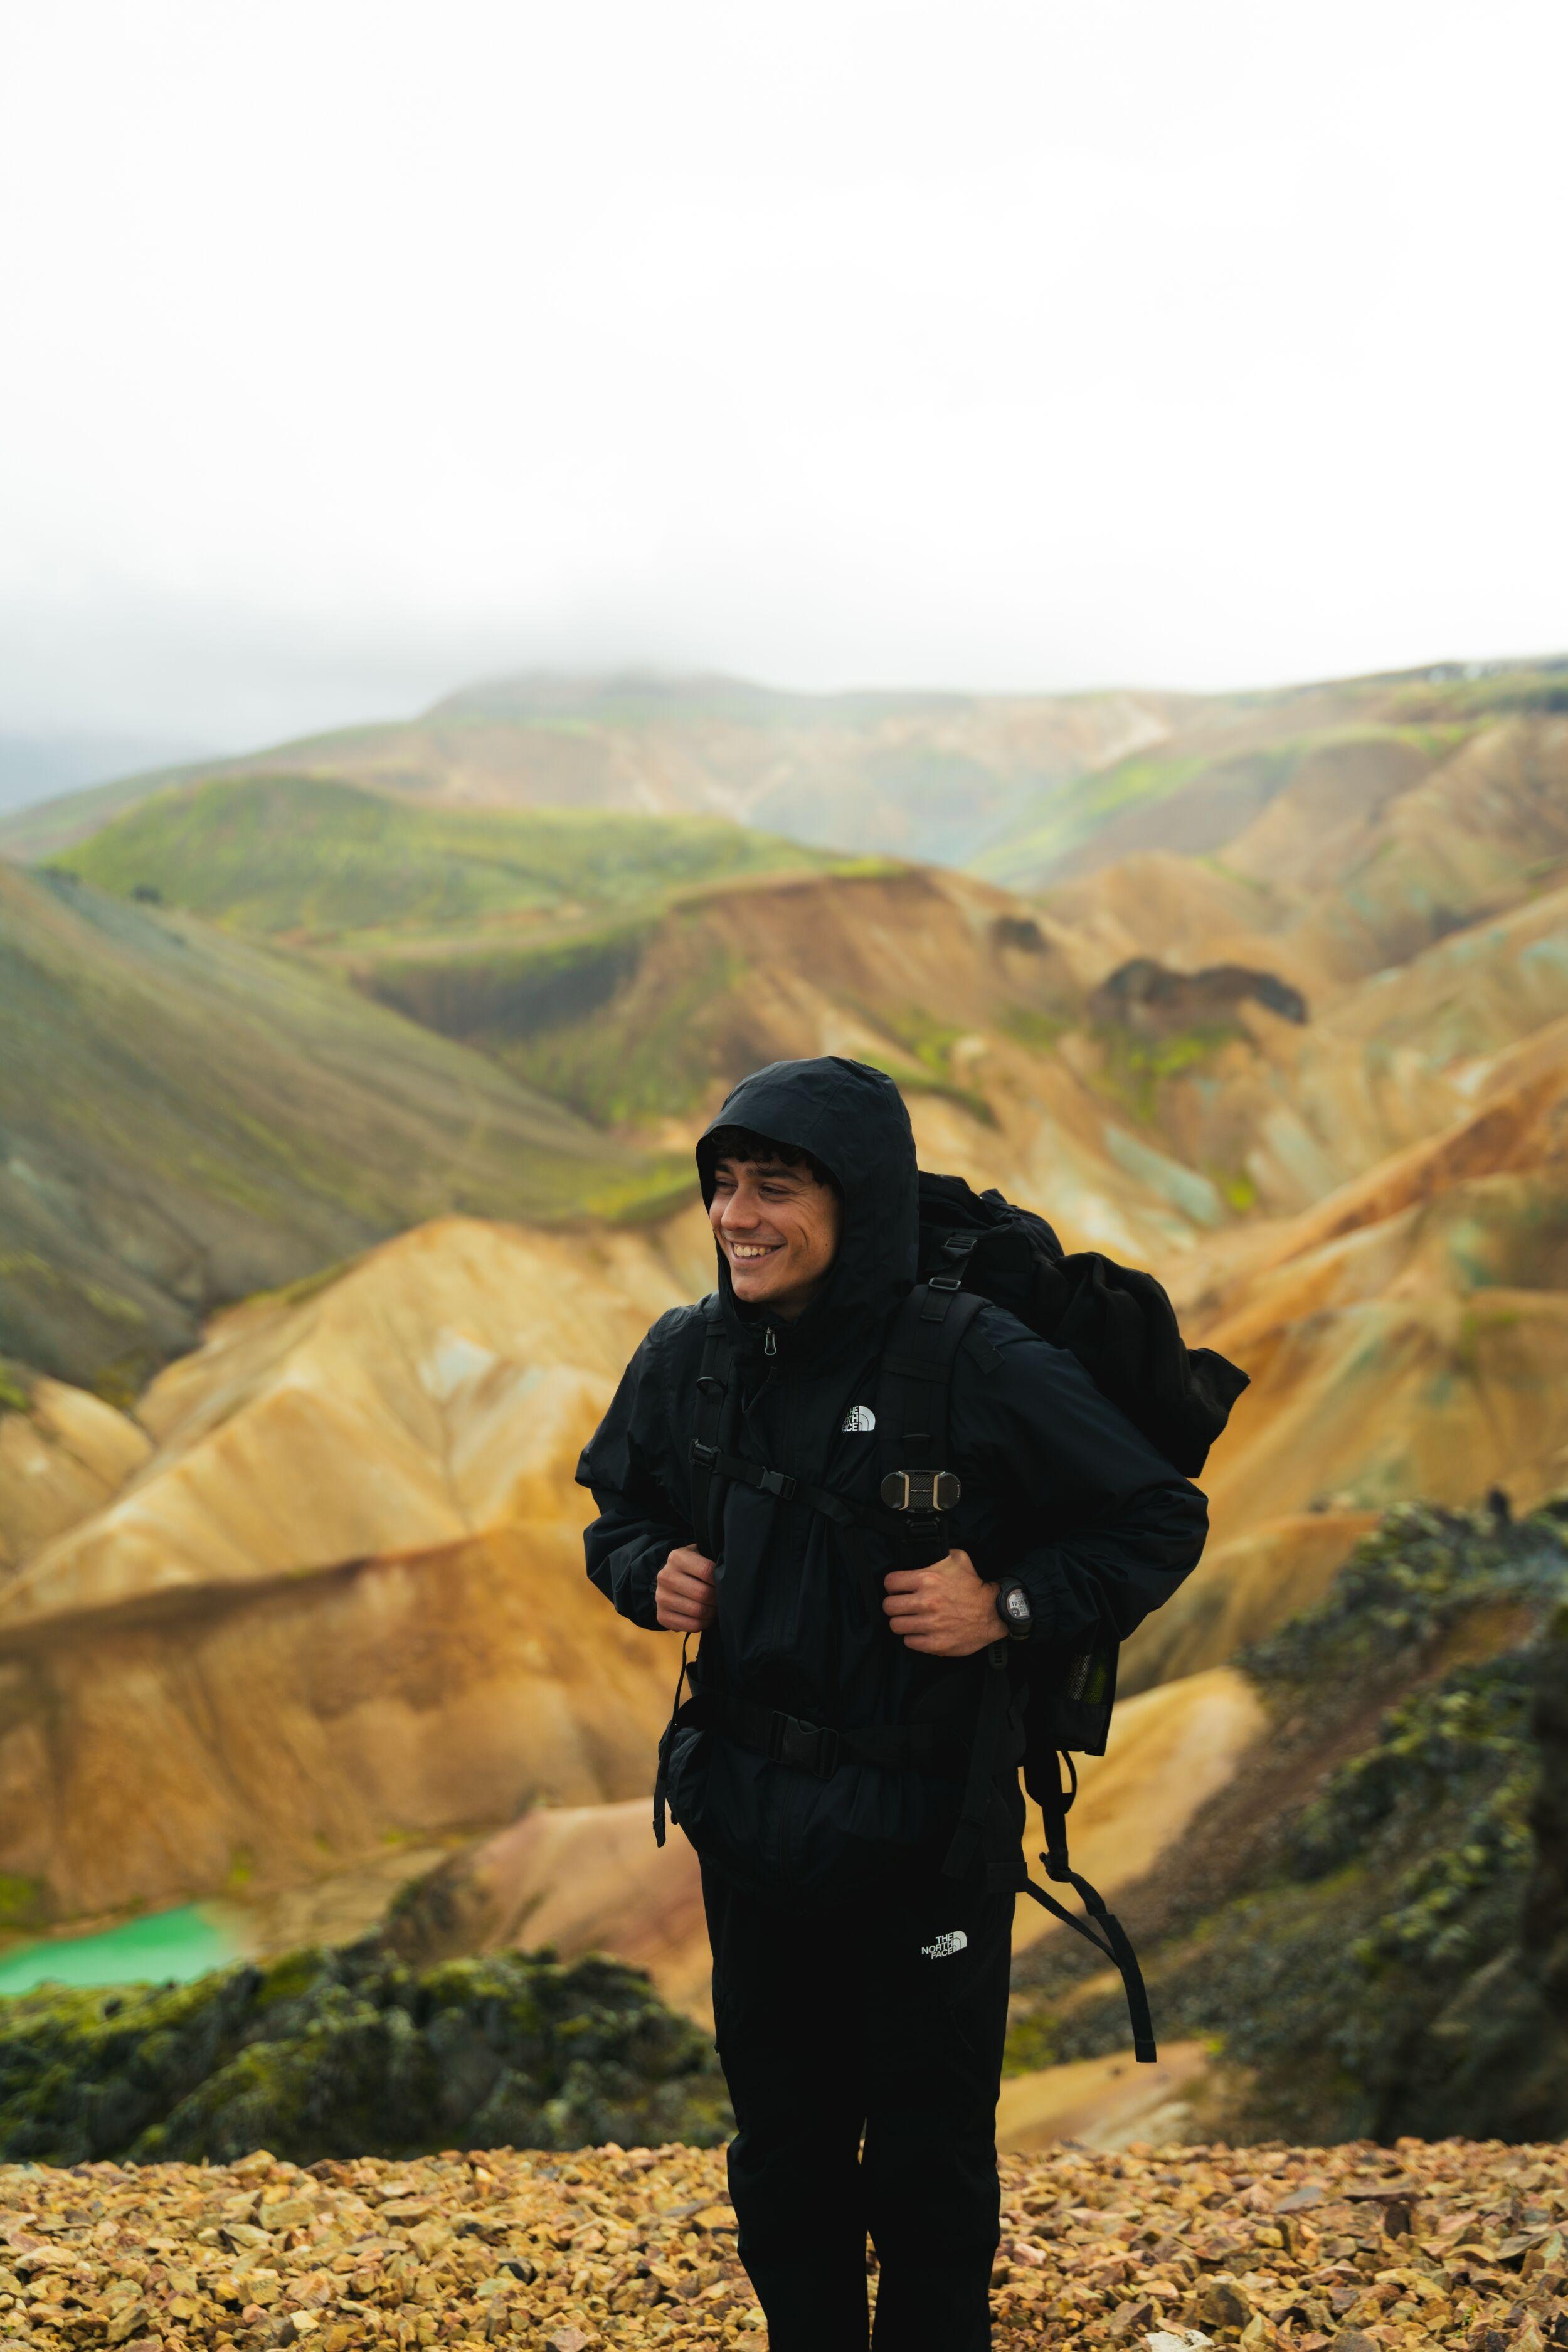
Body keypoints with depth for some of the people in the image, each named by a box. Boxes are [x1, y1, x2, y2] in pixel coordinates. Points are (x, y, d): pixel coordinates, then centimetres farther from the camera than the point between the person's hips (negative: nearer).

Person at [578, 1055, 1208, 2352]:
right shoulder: (689, 1355, -2)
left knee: (930, 2152, 11)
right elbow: (617, 1507, 15)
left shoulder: (982, 1366, -17)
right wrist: (651, 1574, -6)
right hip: (750, 1819, 4)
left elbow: (1164, 1519, -9)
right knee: (781, 2138, 20)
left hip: (926, 1826, -4)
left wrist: (1007, 1603, -20)